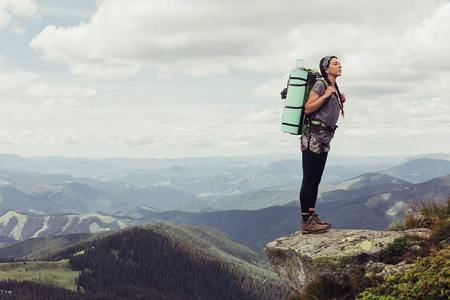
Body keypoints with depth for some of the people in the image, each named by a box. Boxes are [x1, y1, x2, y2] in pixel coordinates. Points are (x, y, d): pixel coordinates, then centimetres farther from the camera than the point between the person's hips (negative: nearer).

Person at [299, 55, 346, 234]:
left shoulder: (334, 88, 18)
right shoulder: (320, 85, -9)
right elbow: (308, 109, -16)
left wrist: (340, 102, 11)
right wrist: (326, 96, -19)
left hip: (324, 139, 9)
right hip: (312, 137, -9)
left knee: (316, 180, 11)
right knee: (309, 179, -8)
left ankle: (312, 217, 16)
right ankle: (306, 222, -7)